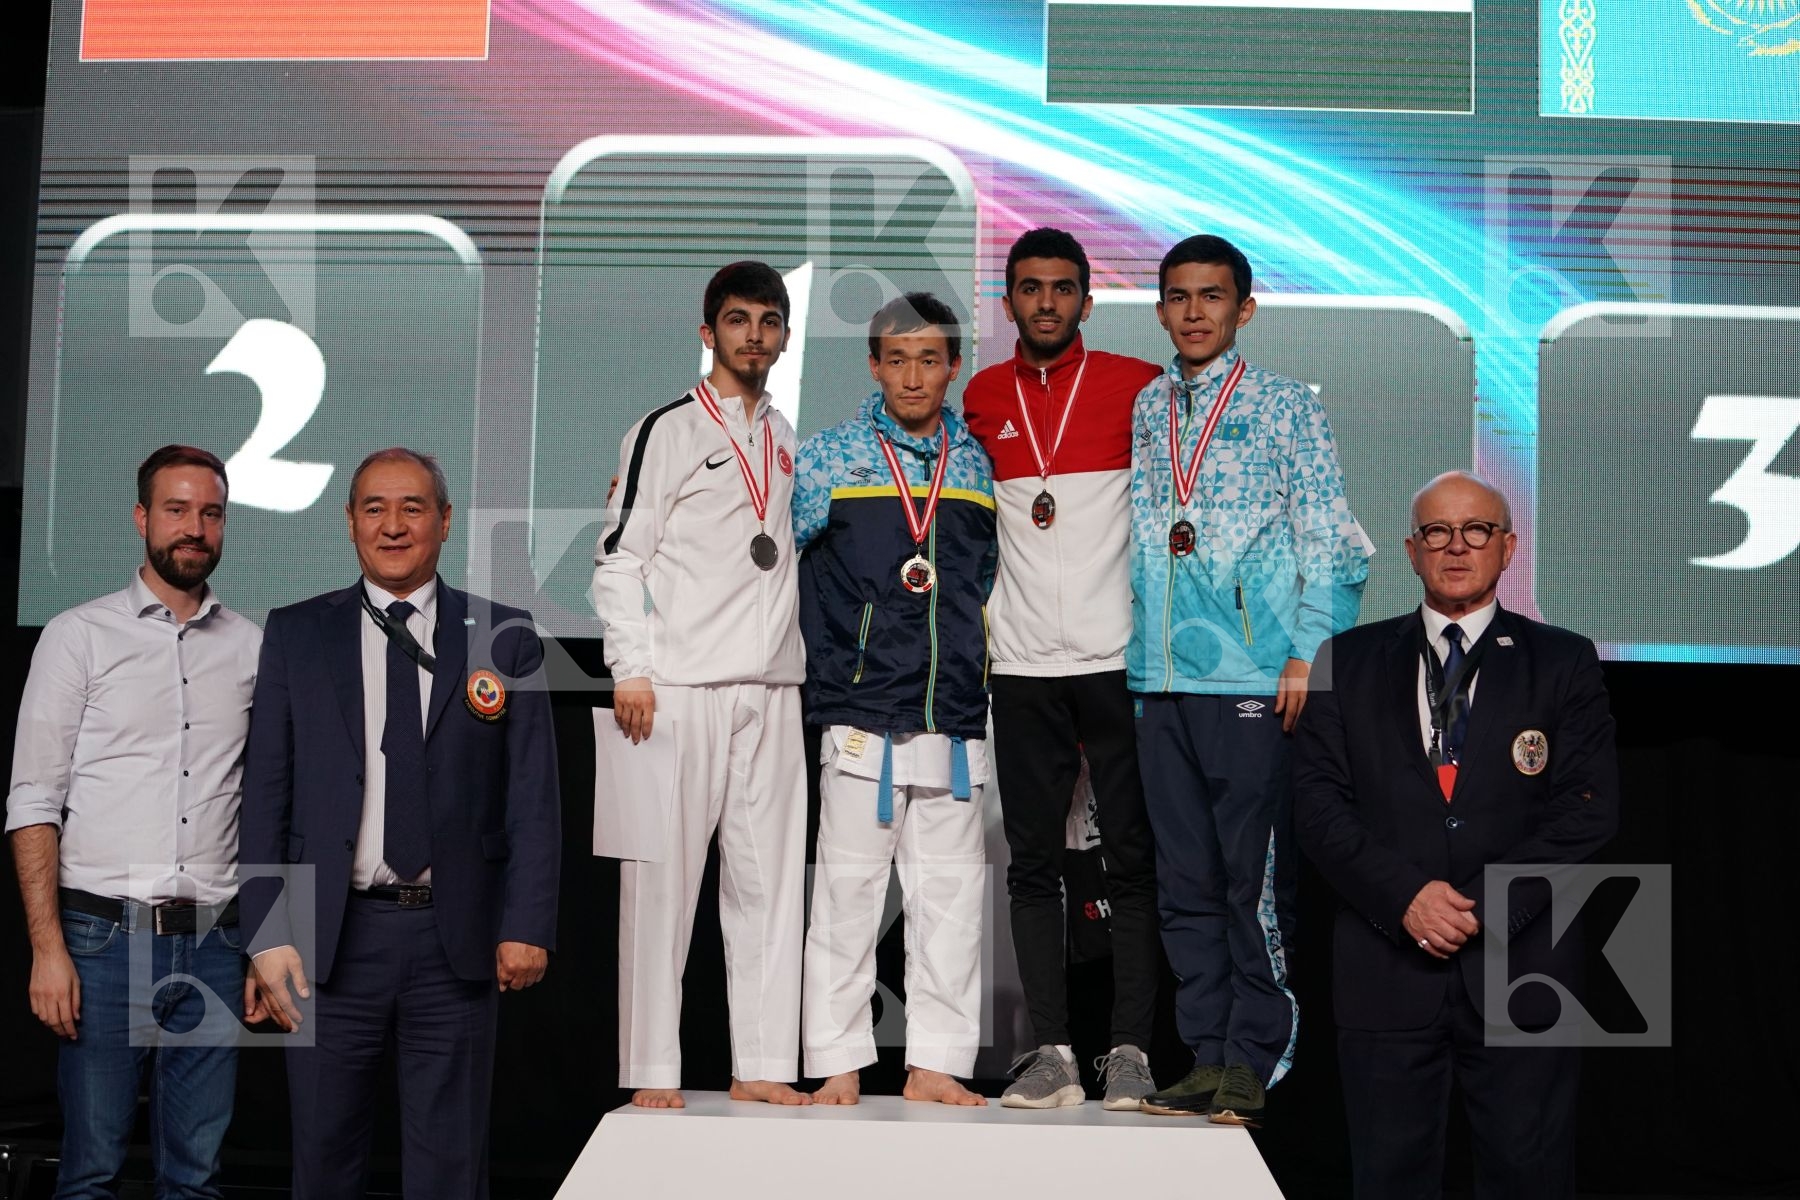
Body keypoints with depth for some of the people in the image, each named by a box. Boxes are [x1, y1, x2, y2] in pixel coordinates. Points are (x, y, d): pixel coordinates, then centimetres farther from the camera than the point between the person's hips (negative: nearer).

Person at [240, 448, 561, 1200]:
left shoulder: (503, 636, 5)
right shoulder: (295, 635, 7)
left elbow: (534, 794, 2)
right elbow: (266, 793, 4)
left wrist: (527, 925, -6)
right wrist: (267, 934, -3)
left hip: (458, 940, -1)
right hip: (332, 937, 1)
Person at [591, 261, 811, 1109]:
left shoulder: (786, 439, 17)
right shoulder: (666, 433, 1)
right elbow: (618, 560, -3)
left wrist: (797, 661, 16)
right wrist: (630, 669, -13)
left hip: (772, 689, 5)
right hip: (680, 688, -5)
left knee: (768, 878, 5)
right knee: (664, 877, -3)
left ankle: (763, 1067, 11)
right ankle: (652, 1071, 3)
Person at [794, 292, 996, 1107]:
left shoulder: (977, 465, 12)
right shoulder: (827, 457, 2)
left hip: (955, 715, 3)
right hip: (861, 712, -3)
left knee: (951, 890, 5)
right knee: (847, 887, -1)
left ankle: (934, 1063, 12)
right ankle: (838, 1064, 8)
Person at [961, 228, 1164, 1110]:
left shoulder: (1135, 386, 1)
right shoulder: (981, 397, 11)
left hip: (1118, 657, -3)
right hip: (1024, 664, 3)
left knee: (1133, 859, 0)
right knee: (1033, 861, 4)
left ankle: (1131, 1052, 7)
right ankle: (1051, 1053, 9)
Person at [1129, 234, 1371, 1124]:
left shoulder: (1285, 406, 2)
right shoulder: (1145, 410, 15)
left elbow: (1328, 538, -1)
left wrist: (1307, 652, -9)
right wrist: (1135, 661, 13)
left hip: (1252, 678, -5)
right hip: (1161, 680, 5)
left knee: (1255, 875, -2)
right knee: (1185, 881, 8)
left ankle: (1254, 1062, 7)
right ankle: (1207, 1058, 16)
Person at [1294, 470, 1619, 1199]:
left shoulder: (1563, 663, 8)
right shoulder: (1351, 661, 10)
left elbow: (1589, 808, -1)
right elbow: (1317, 801, 2)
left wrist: (1486, 905, -11)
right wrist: (1404, 895, -12)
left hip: (1518, 964, -1)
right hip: (1385, 965, 1)